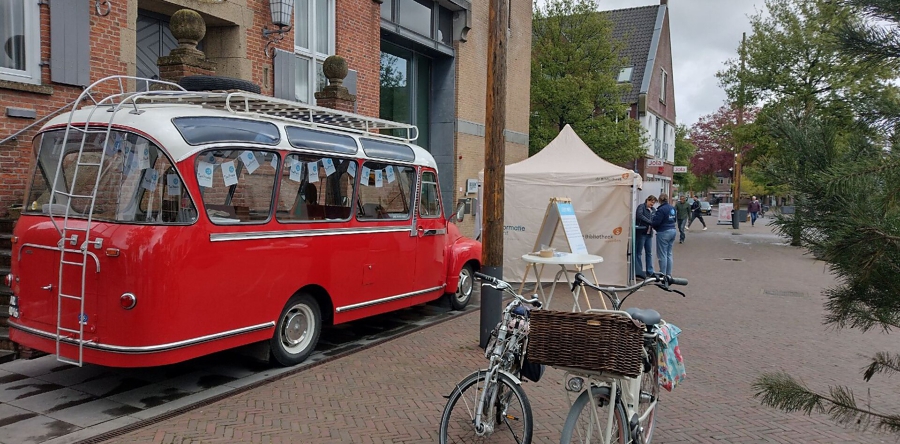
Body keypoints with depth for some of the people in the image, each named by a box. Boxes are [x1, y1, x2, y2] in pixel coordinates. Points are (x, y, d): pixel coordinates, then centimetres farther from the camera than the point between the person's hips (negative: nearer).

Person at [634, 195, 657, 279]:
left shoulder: (653, 210, 15)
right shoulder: (641, 207, -5)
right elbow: (639, 215, -23)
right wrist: (650, 222, -26)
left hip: (649, 233, 7)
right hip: (640, 232, -7)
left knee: (649, 253, 11)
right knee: (638, 252, 0)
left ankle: (650, 271, 19)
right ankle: (638, 272, 4)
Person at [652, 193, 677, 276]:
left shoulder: (661, 209, -18)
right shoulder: (672, 208, 7)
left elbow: (656, 222, -19)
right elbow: (674, 219, 14)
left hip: (663, 232, -8)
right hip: (672, 230, 8)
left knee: (662, 255, -1)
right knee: (669, 254, 15)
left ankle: (663, 274, 2)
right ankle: (669, 274, 19)